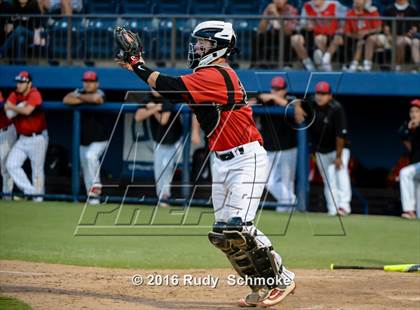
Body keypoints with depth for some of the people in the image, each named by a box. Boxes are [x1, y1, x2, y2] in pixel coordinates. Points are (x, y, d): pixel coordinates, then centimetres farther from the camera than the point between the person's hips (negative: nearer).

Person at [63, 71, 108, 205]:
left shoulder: (100, 94, -11)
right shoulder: (80, 92, 1)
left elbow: (95, 98, -35)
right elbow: (66, 100, -15)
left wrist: (80, 97, -18)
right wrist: (86, 100, -21)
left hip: (99, 139, -6)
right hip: (84, 139, 6)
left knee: (91, 156, -30)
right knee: (85, 169, 7)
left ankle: (96, 185, -13)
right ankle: (91, 196, 18)